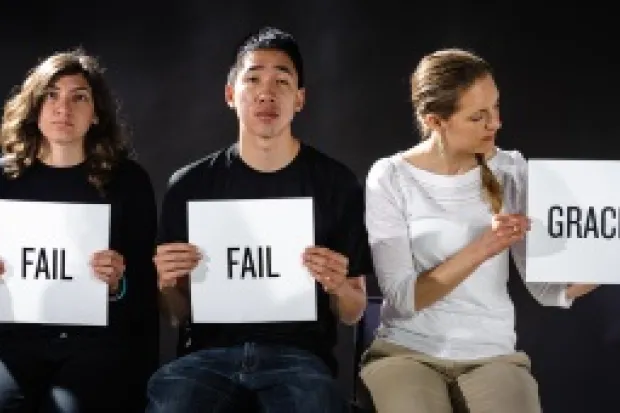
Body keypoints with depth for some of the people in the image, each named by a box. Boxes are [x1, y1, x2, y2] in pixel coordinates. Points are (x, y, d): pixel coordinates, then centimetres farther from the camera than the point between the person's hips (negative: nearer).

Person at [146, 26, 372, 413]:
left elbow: (353, 313, 9)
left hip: (299, 353, 0)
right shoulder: (190, 185, 7)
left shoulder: (338, 183, 3)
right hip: (212, 352, 1)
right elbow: (178, 313, 13)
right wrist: (167, 285, -9)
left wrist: (337, 287, -13)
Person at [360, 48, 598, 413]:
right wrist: (482, 248, -22)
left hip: (494, 356, 3)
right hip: (406, 353, -2)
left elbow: (549, 289, -1)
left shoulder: (512, 171, 2)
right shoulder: (390, 179, -7)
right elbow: (403, 299, -13)